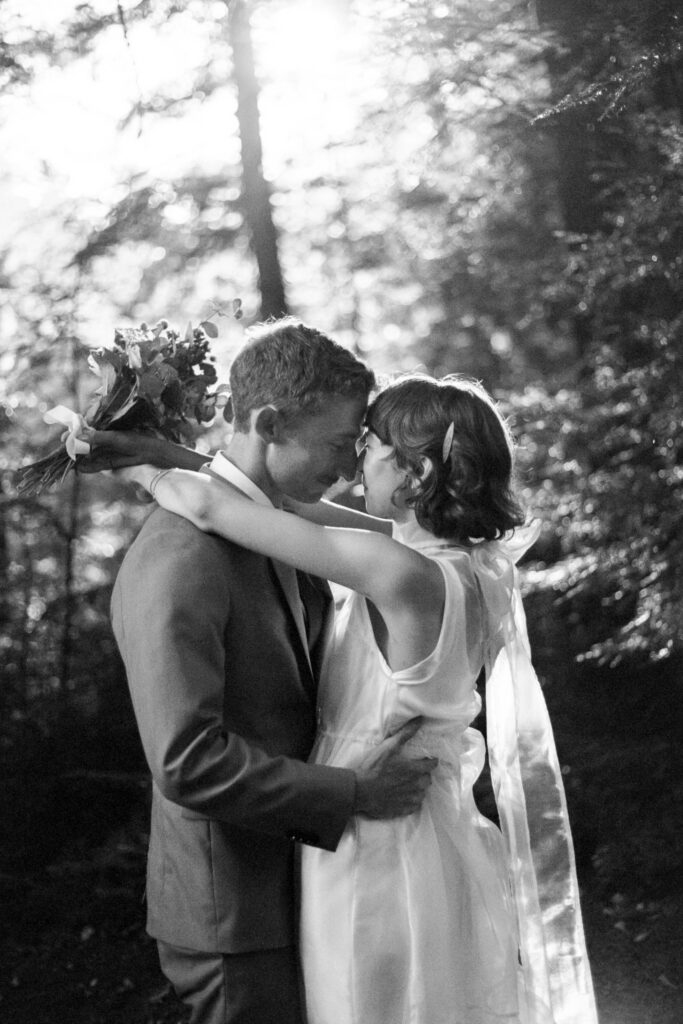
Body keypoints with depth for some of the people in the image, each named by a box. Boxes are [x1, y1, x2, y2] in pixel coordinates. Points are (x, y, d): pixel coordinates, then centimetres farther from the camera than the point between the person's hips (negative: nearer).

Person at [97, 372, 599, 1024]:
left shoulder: (406, 576, -25)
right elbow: (294, 505, 7)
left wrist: (145, 469, -2)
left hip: (382, 861, -8)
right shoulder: (461, 562, 1)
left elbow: (207, 504, -22)